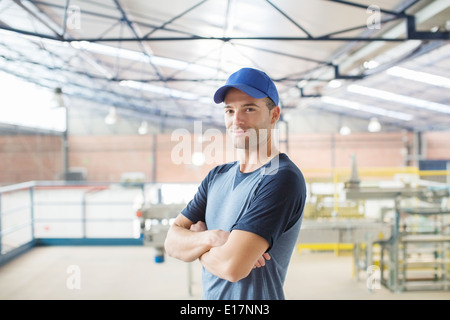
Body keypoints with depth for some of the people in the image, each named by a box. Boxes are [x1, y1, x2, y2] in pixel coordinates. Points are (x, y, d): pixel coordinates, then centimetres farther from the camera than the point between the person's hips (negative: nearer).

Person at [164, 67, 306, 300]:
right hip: (209, 296, 6)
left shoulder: (283, 178, -21)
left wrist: (196, 240, -9)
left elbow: (232, 266, -28)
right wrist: (211, 238, -21)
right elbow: (172, 241, -2)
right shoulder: (217, 176, 3)